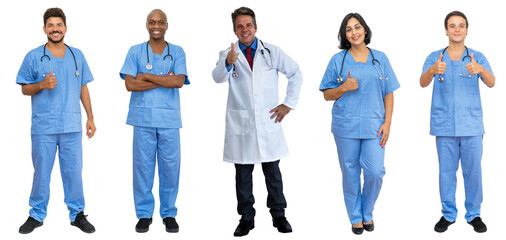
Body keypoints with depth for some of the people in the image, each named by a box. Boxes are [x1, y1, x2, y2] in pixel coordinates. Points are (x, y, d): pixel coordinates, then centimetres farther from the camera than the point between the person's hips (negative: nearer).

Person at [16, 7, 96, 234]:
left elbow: (83, 88, 13)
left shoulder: (77, 55, 10)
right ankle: (37, 215, 18)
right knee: (41, 172, 5)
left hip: (72, 126, 2)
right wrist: (42, 85, -16)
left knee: (74, 171, 5)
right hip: (43, 126, -2)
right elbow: (25, 89, 4)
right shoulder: (33, 57, 2)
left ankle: (77, 214, 16)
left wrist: (90, 117, 9)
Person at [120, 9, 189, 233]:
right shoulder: (135, 52, 7)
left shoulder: (177, 52, 8)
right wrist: (164, 79, -8)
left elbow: (178, 81, -8)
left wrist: (147, 76, -9)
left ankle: (169, 213, 14)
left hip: (169, 118, 1)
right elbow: (130, 84, -5)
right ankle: (144, 214, 12)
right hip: (143, 117, 0)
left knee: (170, 166, 2)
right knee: (143, 165, 1)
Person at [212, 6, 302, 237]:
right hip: (240, 123, 0)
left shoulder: (272, 52, 5)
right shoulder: (227, 54, 1)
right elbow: (218, 77, -18)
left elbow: (296, 73, 12)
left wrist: (289, 103, 5)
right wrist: (228, 63, -40)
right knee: (243, 173, 6)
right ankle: (246, 218, 16)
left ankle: (278, 215, 18)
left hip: (268, 121, 1)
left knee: (273, 171, 6)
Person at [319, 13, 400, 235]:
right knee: (350, 173, 5)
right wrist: (344, 88, -13)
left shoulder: (380, 59, 8)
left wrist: (387, 123, -1)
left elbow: (388, 94, 8)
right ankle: (355, 218, 21)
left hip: (374, 125, 1)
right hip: (346, 125, 0)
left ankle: (367, 214, 18)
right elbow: (327, 95, 6)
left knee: (375, 172, -5)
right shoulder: (338, 60, 4)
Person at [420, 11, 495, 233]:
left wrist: (480, 69, -32)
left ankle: (474, 214, 16)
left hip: (471, 125, 0)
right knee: (446, 171, 5)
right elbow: (423, 83, -10)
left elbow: (491, 83, -9)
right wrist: (433, 70, -33)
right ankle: (448, 213, 18)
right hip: (444, 125, 0)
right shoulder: (435, 57, 6)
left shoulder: (477, 57, 5)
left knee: (473, 171, 3)